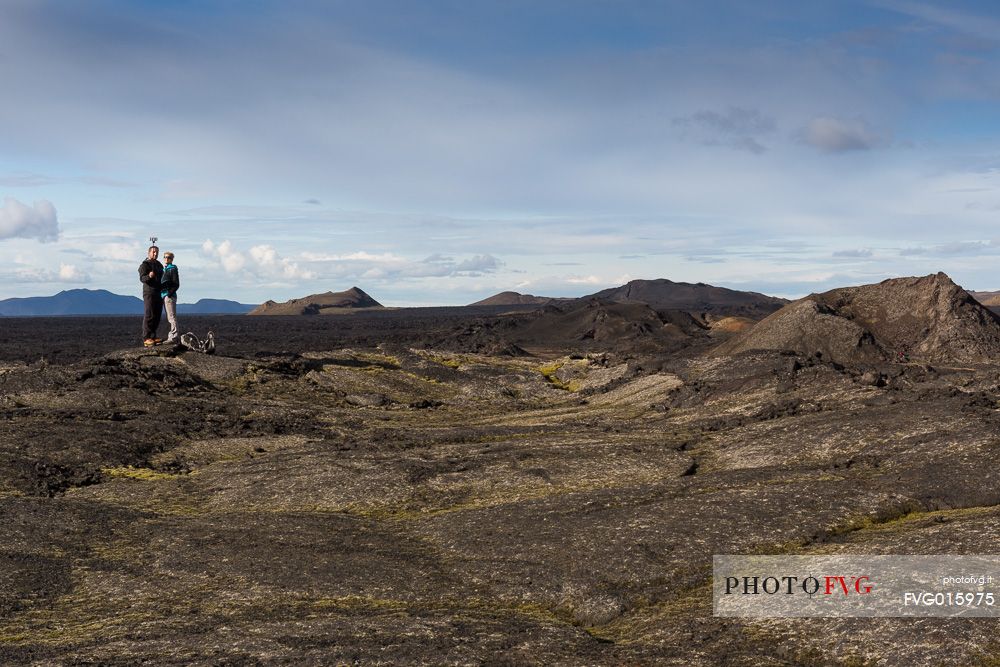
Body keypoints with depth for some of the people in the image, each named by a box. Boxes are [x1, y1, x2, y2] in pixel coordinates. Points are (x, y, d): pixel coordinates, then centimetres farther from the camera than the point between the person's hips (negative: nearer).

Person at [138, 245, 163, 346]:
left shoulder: (159, 265, 20)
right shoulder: (145, 265, -4)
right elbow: (142, 278, -17)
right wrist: (149, 276, -37)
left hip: (159, 293, 8)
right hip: (149, 293, -8)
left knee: (157, 316, 8)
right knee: (149, 316, -11)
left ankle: (153, 337, 14)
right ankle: (146, 338, -12)